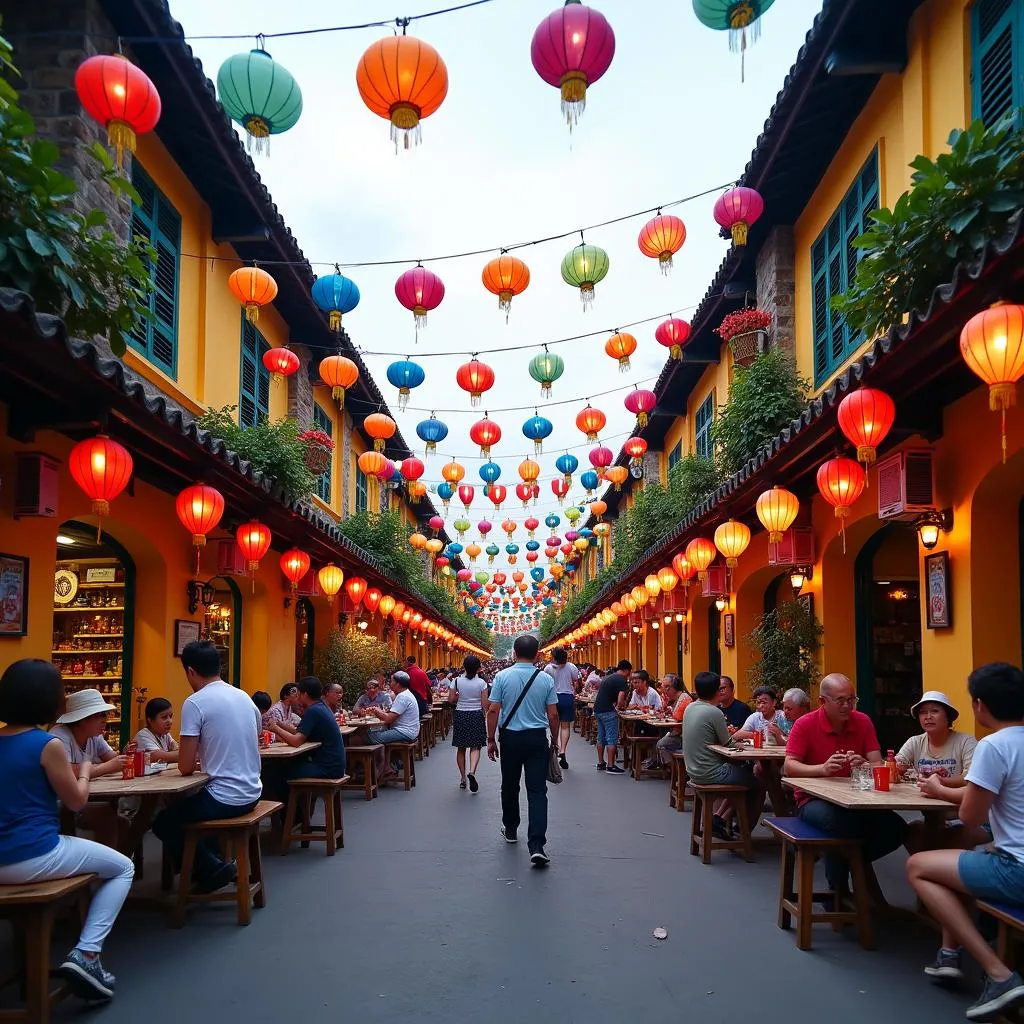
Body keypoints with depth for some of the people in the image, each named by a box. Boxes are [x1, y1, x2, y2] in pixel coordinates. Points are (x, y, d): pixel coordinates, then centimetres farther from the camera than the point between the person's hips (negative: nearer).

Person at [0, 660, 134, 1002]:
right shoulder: (48, 744, -14)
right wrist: (85, 771, 15)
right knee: (122, 869, 14)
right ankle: (86, 954, -2)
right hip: (33, 858, -8)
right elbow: (76, 802, -4)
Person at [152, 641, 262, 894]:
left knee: (163, 822, 14)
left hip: (226, 798, -7)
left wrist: (188, 757, 10)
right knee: (187, 804, 32)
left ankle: (211, 869, 6)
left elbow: (185, 767, -12)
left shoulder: (195, 703, -14)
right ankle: (219, 864, 24)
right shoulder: (244, 697, 7)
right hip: (252, 793, 8)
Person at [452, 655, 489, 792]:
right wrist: (485, 718, 7)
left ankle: (463, 778, 16)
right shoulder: (481, 683, -8)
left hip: (460, 715, 1)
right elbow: (484, 704, -6)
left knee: (461, 748, 11)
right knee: (475, 747, 3)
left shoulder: (457, 681, -6)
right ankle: (472, 771, -22)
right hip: (476, 715, -1)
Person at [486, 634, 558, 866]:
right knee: (537, 791, -2)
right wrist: (555, 740, 12)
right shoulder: (546, 679, -4)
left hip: (510, 738, 0)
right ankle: (536, 846, -12)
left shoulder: (502, 676, -6)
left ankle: (510, 830, 36)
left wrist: (491, 739, 2)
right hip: (537, 739, 0)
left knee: (510, 786, 18)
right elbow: (553, 715, -2)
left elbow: (493, 711, -7)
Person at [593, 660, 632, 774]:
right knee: (612, 739, -4)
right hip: (608, 711, -9)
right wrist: (619, 706, 1)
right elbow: (620, 699, -20)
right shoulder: (622, 680, -10)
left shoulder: (608, 677, 17)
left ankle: (600, 763, 22)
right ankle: (610, 766, -5)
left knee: (601, 738, 16)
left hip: (598, 709, 9)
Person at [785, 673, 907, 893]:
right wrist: (823, 769, -31)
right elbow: (789, 766, -14)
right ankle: (838, 890, -10)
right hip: (813, 799, -4)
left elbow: (877, 765, -1)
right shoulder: (804, 725, -8)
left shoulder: (862, 722, 2)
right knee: (841, 823, -36)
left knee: (896, 828, -19)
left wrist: (864, 765, -26)